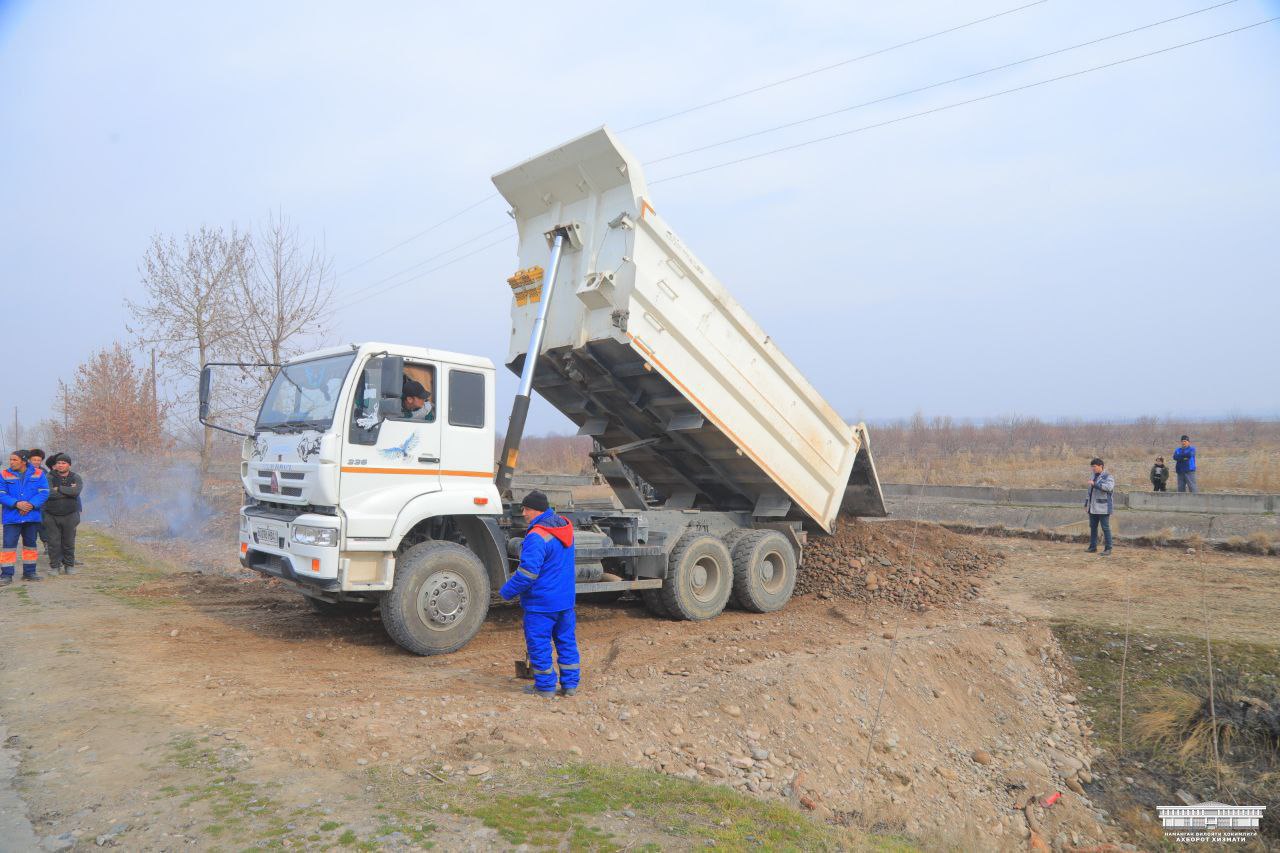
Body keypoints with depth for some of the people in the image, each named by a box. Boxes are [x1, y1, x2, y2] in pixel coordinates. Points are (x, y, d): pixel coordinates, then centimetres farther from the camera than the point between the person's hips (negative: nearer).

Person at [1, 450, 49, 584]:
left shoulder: (38, 474, 0)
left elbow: (44, 493, -4)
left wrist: (31, 505, -18)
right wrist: (17, 504, -20)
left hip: (32, 516, 2)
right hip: (11, 517, -2)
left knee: (30, 544, 12)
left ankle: (29, 572, 22)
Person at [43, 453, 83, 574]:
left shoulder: (76, 478, 3)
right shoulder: (49, 478, -1)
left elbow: (77, 491, -17)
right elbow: (49, 493, -19)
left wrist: (59, 489, -14)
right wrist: (68, 491, -14)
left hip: (70, 516, 1)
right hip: (51, 516, -1)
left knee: (69, 542, 6)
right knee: (53, 543, 1)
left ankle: (69, 565, 17)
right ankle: (54, 566, 11)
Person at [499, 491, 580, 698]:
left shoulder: (537, 536, -22)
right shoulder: (564, 526, 8)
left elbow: (527, 573, -24)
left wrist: (507, 591, -9)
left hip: (541, 602, -8)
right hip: (566, 599, 9)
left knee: (539, 644, 5)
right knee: (567, 641, 15)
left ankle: (545, 687, 13)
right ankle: (570, 684, 21)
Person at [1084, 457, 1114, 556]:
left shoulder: (1108, 477, -7)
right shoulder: (1093, 477, 15)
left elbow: (1109, 487, -28)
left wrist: (1095, 484, -27)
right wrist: (1086, 504, 18)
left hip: (1103, 508, -7)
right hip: (1093, 507, 7)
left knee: (1105, 528, -4)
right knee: (1093, 527, 9)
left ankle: (1108, 549, 0)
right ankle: (1093, 547, 16)